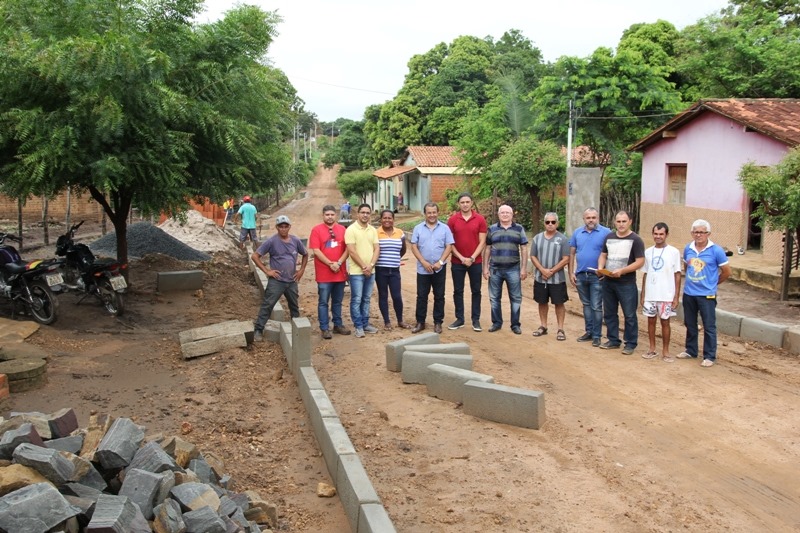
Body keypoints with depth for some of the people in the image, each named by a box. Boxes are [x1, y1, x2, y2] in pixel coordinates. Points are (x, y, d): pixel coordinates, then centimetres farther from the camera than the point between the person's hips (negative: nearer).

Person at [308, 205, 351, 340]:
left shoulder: (342, 229, 7)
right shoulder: (316, 230, -3)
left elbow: (347, 249, 4)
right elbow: (316, 251, -9)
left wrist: (339, 263, -10)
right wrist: (330, 264, -15)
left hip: (340, 272, 4)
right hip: (324, 274, -3)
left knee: (338, 301, 13)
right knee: (323, 302, 1)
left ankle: (338, 325, 24)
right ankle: (325, 328, 7)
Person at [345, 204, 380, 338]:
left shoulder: (373, 230, 9)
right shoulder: (351, 229, -8)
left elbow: (376, 249, 5)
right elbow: (352, 251, -13)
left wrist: (371, 265, -10)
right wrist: (363, 267, -12)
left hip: (370, 271, 5)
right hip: (356, 271, -5)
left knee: (366, 299, 13)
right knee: (356, 300, -1)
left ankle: (365, 324, 22)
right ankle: (358, 326, 6)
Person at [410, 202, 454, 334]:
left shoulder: (444, 228, 1)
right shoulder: (418, 228, 3)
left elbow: (449, 247, -2)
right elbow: (414, 247, -1)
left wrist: (440, 262, -13)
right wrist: (424, 262, -11)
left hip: (439, 269, 0)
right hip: (422, 269, 0)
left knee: (439, 296, 6)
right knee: (421, 296, 5)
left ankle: (438, 322, 14)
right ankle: (420, 322, 13)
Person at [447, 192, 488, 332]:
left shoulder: (480, 219, -3)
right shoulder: (452, 219, -2)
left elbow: (482, 242, -3)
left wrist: (472, 258, -12)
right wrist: (461, 258, -10)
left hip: (475, 262, 0)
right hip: (457, 262, 0)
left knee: (476, 291, 6)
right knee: (458, 291, 7)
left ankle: (476, 320, 14)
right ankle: (459, 319, 16)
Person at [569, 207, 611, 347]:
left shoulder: (605, 232, -6)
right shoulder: (577, 233, 7)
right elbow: (572, 253, 10)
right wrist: (571, 273, 5)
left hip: (597, 276, -4)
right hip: (580, 275, 4)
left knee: (596, 307, -1)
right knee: (586, 305, 15)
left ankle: (596, 335, 8)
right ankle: (588, 332, 26)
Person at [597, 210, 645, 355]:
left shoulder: (635, 240, -7)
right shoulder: (609, 237, 11)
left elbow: (640, 261, -11)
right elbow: (603, 255, 18)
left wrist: (622, 271, -21)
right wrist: (600, 267, -4)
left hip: (626, 284, -6)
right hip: (608, 282, 6)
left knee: (629, 315, 0)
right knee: (609, 313, 13)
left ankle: (630, 343, 8)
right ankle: (613, 340, 25)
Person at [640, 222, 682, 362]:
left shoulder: (673, 252, -5)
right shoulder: (648, 252, 6)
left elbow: (677, 275, -4)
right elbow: (645, 274, 10)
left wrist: (676, 296, -7)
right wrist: (642, 294, 7)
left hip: (666, 295, -3)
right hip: (650, 294, 3)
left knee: (665, 322, 4)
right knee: (651, 320, 9)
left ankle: (665, 351, 15)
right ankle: (652, 349, 21)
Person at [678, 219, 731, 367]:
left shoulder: (716, 250, -10)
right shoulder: (688, 248, 3)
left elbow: (727, 272, -2)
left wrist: (712, 283, 8)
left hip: (707, 295, -5)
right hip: (688, 293, 5)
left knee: (709, 327, 2)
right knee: (690, 324, 16)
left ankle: (709, 356, 10)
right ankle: (690, 350, 31)